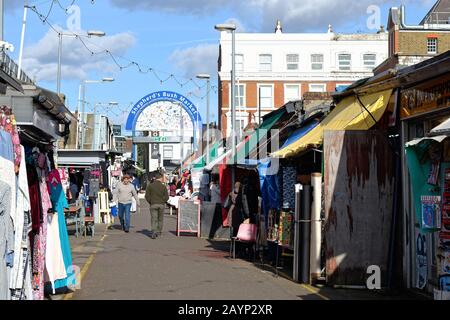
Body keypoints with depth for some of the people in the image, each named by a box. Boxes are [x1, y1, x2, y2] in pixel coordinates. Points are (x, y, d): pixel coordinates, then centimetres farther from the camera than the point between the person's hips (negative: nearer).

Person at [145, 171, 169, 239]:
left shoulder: (150, 186, 0)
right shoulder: (163, 186, 0)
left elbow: (147, 196, -3)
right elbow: (166, 197, -4)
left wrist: (150, 202, 8)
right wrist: (162, 201, 11)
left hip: (153, 205, -1)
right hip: (161, 205, 1)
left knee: (154, 219, -3)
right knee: (160, 219, 15)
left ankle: (154, 232, -21)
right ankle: (159, 232, 23)